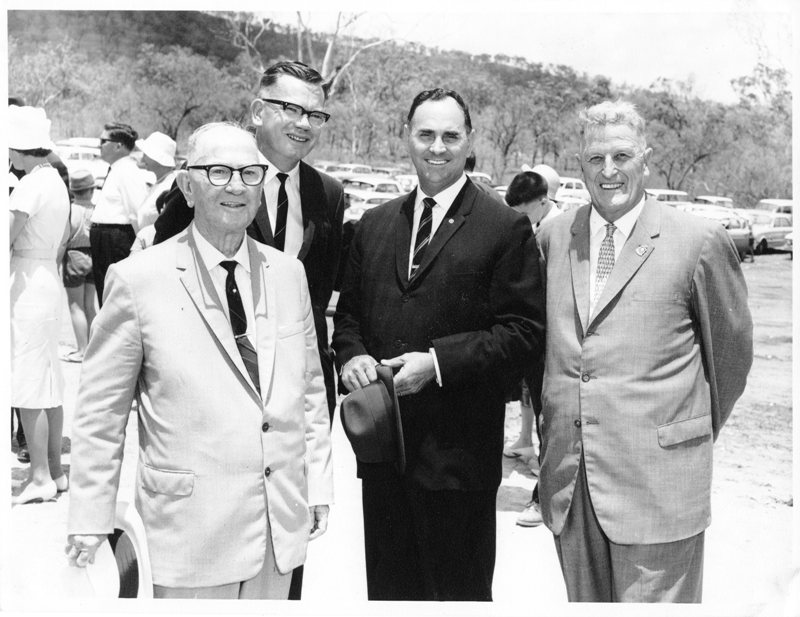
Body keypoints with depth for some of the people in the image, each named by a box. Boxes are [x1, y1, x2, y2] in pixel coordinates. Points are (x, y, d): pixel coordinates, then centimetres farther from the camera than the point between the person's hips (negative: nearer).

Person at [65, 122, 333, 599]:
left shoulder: (288, 273, 5)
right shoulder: (138, 280, -8)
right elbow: (100, 412, -4)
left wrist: (318, 485, 9)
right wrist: (91, 517, -2)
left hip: (284, 521, 4)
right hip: (192, 528, -4)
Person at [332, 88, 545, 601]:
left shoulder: (507, 228, -5)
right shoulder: (374, 224, 12)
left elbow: (524, 331, -10)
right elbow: (349, 312, 17)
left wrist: (438, 362, -19)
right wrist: (352, 355, -5)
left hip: (459, 450, -5)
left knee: (460, 591, 10)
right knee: (388, 588, 18)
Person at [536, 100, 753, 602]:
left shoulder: (699, 242, -5)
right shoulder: (554, 237, 7)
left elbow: (731, 349, 6)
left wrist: (697, 432, 13)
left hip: (656, 481, -4)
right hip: (569, 480, 4)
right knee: (585, 600, 15)